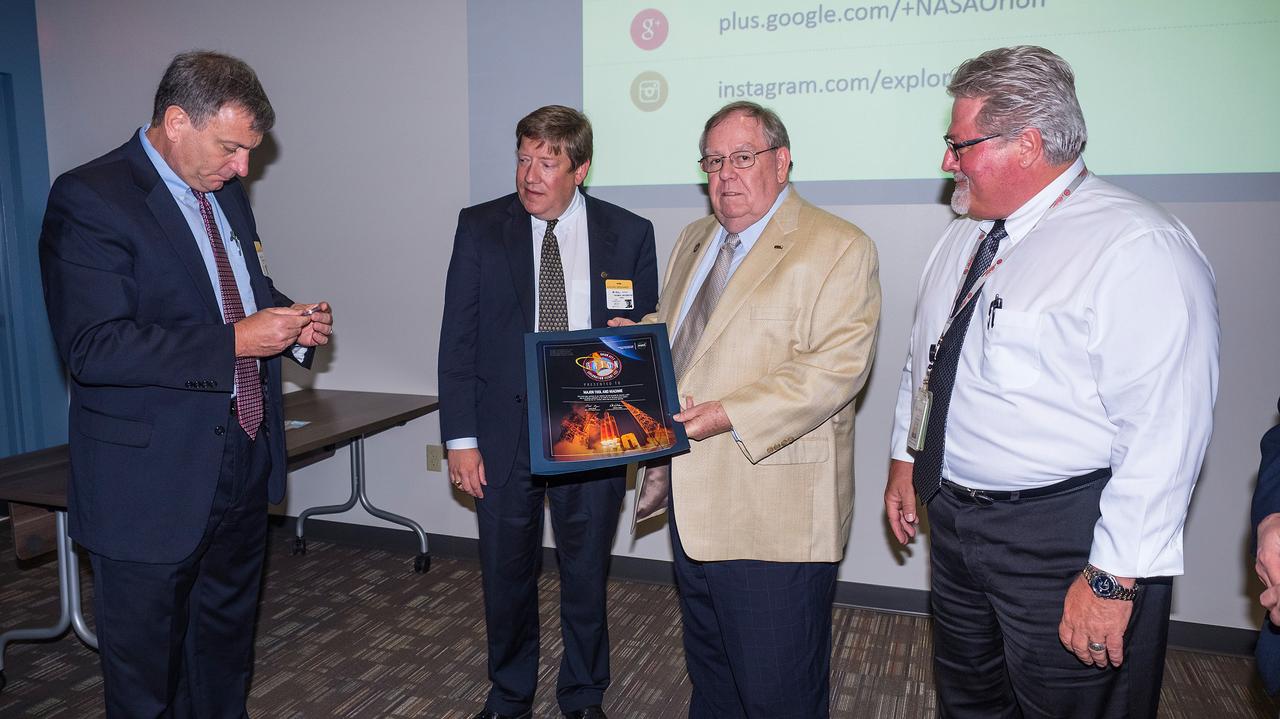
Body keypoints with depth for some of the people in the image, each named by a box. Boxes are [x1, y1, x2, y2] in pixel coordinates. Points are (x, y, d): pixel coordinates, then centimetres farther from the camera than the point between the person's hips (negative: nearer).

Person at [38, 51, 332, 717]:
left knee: (226, 648, 24)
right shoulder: (89, 198, -15)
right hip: (151, 480, -7)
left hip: (245, 461, 7)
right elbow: (93, 347, -23)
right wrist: (234, 343, -27)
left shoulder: (226, 193, 9)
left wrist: (291, 323, 0)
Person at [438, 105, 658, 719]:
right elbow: (458, 339, -2)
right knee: (505, 576, 15)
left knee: (586, 576, 14)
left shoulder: (629, 234, -1)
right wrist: (460, 439, -6)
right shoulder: (480, 227, -1)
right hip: (503, 431, 1)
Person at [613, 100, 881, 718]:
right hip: (693, 502, 8)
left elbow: (835, 367, -19)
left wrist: (731, 415, -25)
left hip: (775, 515, -7)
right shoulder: (693, 240, 16)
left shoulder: (838, 249, -9)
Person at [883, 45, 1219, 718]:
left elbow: (1164, 430, -23)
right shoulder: (966, 231, 7)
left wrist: (1113, 578, -22)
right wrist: (905, 458, 18)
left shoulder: (1138, 247, -19)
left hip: (1060, 536, -7)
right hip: (952, 510, 8)